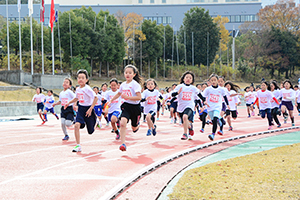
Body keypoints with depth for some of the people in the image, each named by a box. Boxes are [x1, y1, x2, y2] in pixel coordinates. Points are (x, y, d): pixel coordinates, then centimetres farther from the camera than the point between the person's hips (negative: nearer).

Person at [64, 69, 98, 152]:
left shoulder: (87, 88, -18)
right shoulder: (78, 89, 4)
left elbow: (95, 98, -25)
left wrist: (90, 109, -27)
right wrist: (69, 103, 14)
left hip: (88, 109, -5)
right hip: (81, 109, 5)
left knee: (91, 131, 5)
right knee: (77, 125, -18)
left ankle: (96, 121, 41)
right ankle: (78, 146, -13)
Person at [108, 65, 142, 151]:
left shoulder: (135, 84, -14)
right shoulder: (123, 85, 5)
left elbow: (139, 97, -22)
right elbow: (118, 94, 26)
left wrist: (127, 97, -25)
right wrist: (111, 101, 27)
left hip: (135, 107, -3)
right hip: (126, 106, 4)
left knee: (134, 129, 11)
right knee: (123, 123, -23)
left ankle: (138, 125, 50)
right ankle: (123, 144, -20)